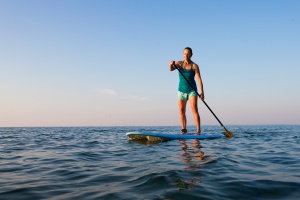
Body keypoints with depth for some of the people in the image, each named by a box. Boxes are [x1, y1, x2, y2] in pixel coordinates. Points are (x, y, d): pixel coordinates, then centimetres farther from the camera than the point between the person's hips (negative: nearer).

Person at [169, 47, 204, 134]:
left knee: (194, 110, -12)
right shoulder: (179, 63, 2)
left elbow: (199, 79, -14)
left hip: (192, 90, -3)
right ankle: (184, 130, 9)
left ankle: (198, 130, -13)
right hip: (181, 90, 3)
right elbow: (171, 69, -12)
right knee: (181, 111, 2)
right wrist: (171, 64, -35)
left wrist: (201, 92, -24)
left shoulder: (194, 66, -8)